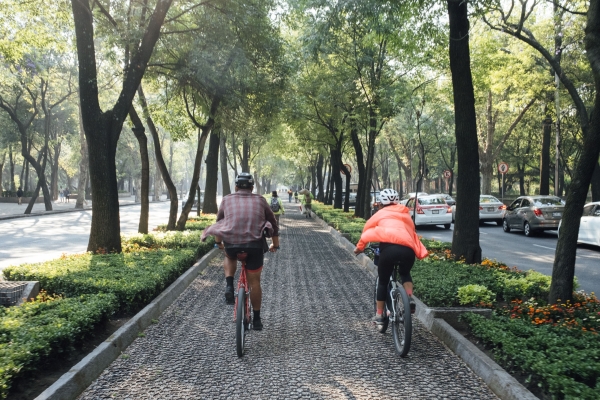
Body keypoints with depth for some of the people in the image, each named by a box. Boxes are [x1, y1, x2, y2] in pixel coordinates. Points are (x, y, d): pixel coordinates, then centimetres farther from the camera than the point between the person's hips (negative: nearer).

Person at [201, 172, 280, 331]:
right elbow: (273, 224, 19)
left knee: (229, 257, 35)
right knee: (254, 282, 13)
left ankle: (229, 286, 12)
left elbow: (219, 221, 27)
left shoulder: (227, 200, 16)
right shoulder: (260, 200, 15)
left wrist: (218, 242, 43)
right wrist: (275, 244, 33)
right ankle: (256, 319, 21)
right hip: (254, 244, 0)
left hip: (231, 243, 1)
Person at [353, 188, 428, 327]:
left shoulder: (381, 214, 23)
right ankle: (410, 298, 8)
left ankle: (379, 315, 22)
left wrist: (359, 247, 42)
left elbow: (366, 230, 28)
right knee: (405, 274, 32)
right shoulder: (405, 214, 30)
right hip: (408, 249, 3)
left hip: (389, 247, -2)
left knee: (383, 281, 18)